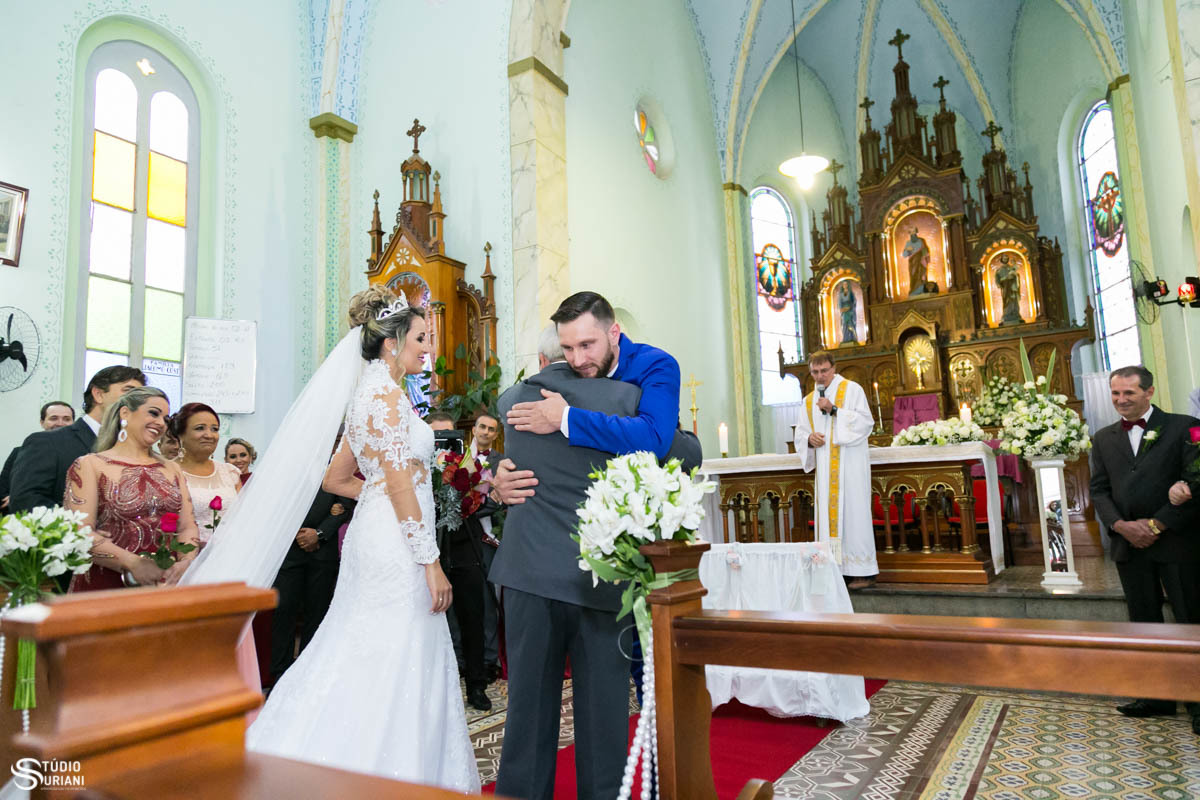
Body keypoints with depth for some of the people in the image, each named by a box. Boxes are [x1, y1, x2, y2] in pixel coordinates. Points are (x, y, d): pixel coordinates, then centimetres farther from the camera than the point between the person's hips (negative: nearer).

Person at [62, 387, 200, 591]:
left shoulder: (172, 470, 14)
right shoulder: (90, 465, 1)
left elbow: (188, 527, 7)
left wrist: (186, 562, -12)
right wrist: (134, 564, -19)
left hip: (167, 582, 4)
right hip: (104, 586, -3)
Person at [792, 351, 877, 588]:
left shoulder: (851, 389, 3)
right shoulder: (809, 401, 17)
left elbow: (866, 421, -8)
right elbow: (800, 434, 17)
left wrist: (834, 410, -15)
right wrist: (809, 439, -6)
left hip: (850, 463, -5)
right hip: (824, 467, 5)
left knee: (853, 512, -6)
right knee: (827, 514, 1)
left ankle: (862, 571, -1)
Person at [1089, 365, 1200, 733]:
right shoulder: (1103, 438, 11)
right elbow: (1099, 490, 8)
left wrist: (1157, 524, -13)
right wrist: (1121, 525, -8)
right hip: (1130, 543, 4)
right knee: (1144, 622, 10)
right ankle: (1157, 696, 21)